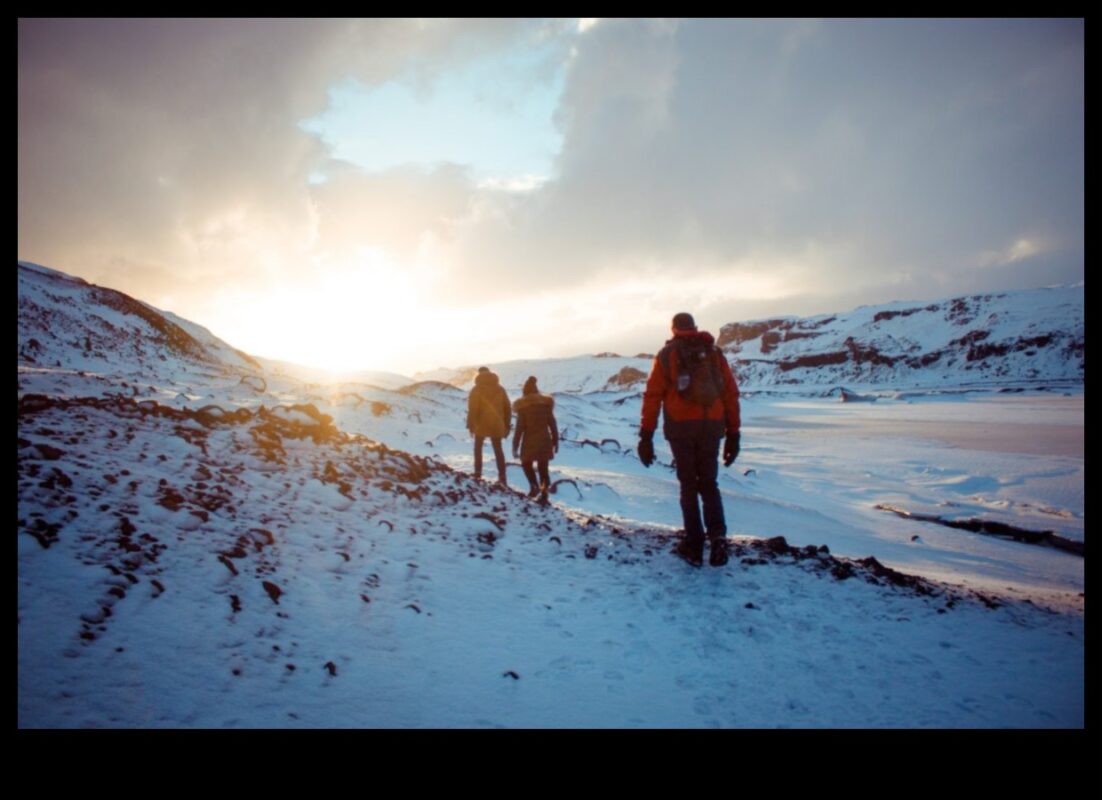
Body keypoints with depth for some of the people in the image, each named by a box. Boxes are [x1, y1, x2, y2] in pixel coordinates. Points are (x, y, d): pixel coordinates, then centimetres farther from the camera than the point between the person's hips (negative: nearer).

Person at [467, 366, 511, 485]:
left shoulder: (476, 390, -6)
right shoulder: (500, 389, 5)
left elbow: (472, 409, -12)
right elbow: (507, 408, 7)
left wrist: (470, 425, -4)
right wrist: (507, 425, 13)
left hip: (481, 425, -3)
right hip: (497, 426, 3)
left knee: (478, 447, 19)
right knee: (498, 450, 11)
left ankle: (478, 472, 14)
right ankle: (502, 477, 4)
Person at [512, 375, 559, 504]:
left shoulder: (523, 407, -8)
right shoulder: (546, 404, 2)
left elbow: (519, 428, -9)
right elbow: (553, 424, 5)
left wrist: (515, 447, -3)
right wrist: (555, 441, 14)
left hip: (530, 442, -3)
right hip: (544, 441, 3)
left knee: (526, 464, 22)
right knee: (543, 468, 10)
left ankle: (534, 486, 4)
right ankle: (544, 495, 8)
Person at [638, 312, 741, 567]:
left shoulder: (667, 355, 5)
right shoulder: (714, 353, 11)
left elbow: (652, 396, -2)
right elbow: (731, 395, 8)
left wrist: (646, 435, -1)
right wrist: (733, 434, 12)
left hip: (681, 427, -2)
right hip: (712, 427, 2)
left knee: (688, 486, 9)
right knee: (709, 484, 14)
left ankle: (694, 546, 7)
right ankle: (717, 535, -6)